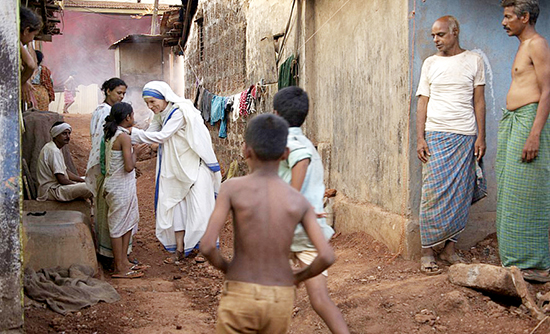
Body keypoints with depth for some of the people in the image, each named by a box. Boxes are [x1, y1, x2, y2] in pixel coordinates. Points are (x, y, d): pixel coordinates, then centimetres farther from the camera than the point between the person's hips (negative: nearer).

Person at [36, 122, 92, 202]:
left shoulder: (55, 149, 14)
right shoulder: (53, 151, -19)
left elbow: (66, 171, 18)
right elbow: (62, 180, -23)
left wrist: (84, 180, 7)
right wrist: (79, 186, -10)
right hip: (51, 191, -11)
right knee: (89, 188, -25)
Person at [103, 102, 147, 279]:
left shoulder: (111, 134, 8)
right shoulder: (124, 137, -19)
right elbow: (129, 167, -23)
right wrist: (135, 152, -7)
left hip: (115, 185, 9)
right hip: (121, 187, -9)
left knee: (129, 221, 18)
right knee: (119, 225, -1)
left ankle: (123, 261, 27)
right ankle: (120, 269, 8)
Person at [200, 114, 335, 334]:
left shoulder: (232, 188, -8)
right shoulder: (300, 201, -2)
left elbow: (207, 245, -15)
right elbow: (327, 256, -10)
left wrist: (224, 268, 7)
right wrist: (297, 278, 11)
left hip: (241, 299, -2)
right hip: (281, 302, 3)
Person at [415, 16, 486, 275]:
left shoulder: (473, 61, 8)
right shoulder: (430, 63, 10)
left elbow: (479, 102, 7)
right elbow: (422, 102, 8)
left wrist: (481, 137, 0)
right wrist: (420, 138, -1)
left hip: (465, 136, 0)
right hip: (436, 136, 0)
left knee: (460, 194, 1)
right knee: (433, 193, -6)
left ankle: (449, 249, 10)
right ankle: (427, 252, -1)